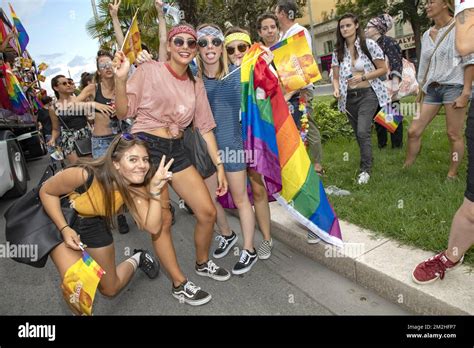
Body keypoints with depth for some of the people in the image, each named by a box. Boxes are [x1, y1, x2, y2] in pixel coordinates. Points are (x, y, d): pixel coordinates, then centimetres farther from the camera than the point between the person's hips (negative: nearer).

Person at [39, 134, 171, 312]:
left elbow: (153, 228, -28)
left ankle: (137, 259, 40)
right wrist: (65, 229, -25)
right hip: (59, 219, -2)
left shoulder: (135, 187, -23)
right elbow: (46, 191, -19)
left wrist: (155, 190, -37)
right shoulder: (85, 175, -37)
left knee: (110, 289, 13)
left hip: (94, 225, 3)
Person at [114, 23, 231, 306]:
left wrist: (219, 165, 7)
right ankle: (180, 284, 21)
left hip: (177, 151, 5)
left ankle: (203, 263, 33)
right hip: (146, 147, -5)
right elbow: (124, 112, -4)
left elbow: (205, 127, 10)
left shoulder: (196, 85, 10)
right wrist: (121, 78, -21)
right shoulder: (149, 70, -5)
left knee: (208, 212, 4)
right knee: (162, 221, 0)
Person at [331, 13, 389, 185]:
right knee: (359, 134, 11)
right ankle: (367, 163, 29)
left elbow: (383, 69, -2)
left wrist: (363, 77, -16)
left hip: (368, 94, -4)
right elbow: (336, 77, 8)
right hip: (349, 97, 4)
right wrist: (336, 89, -13)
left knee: (363, 132, -18)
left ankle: (365, 169, -5)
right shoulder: (338, 51, 6)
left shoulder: (369, 44, -4)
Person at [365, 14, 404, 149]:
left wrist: (395, 82, -27)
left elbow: (396, 63, -15)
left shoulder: (388, 42, -7)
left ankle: (397, 146, 11)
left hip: (389, 87, -7)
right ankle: (381, 145, 24)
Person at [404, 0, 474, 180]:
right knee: (413, 131, -1)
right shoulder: (427, 35, 15)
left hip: (453, 87, -5)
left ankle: (452, 176, 7)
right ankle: (406, 169, 10)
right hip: (431, 89, 6)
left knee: (454, 135, -3)